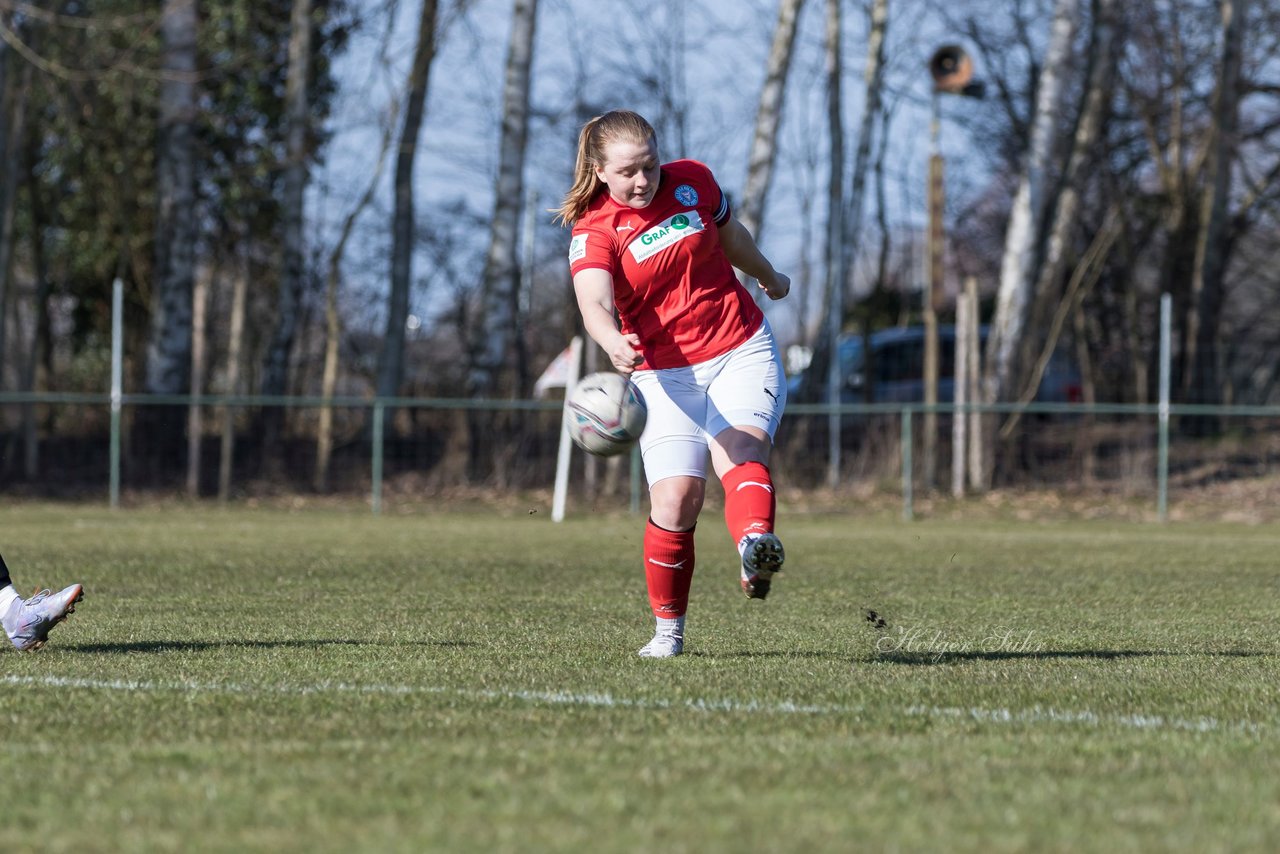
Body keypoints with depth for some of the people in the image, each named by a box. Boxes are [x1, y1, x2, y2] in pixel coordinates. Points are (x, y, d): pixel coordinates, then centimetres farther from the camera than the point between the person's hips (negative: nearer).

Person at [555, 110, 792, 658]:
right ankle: (668, 628, 5)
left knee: (740, 450, -27)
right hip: (665, 373, -1)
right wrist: (613, 343, -52)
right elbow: (593, 304, -29)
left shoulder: (692, 181, 1)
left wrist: (769, 278, 41)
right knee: (675, 498, -13)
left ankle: (756, 546, -57)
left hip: (743, 351, 1)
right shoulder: (594, 231, -10)